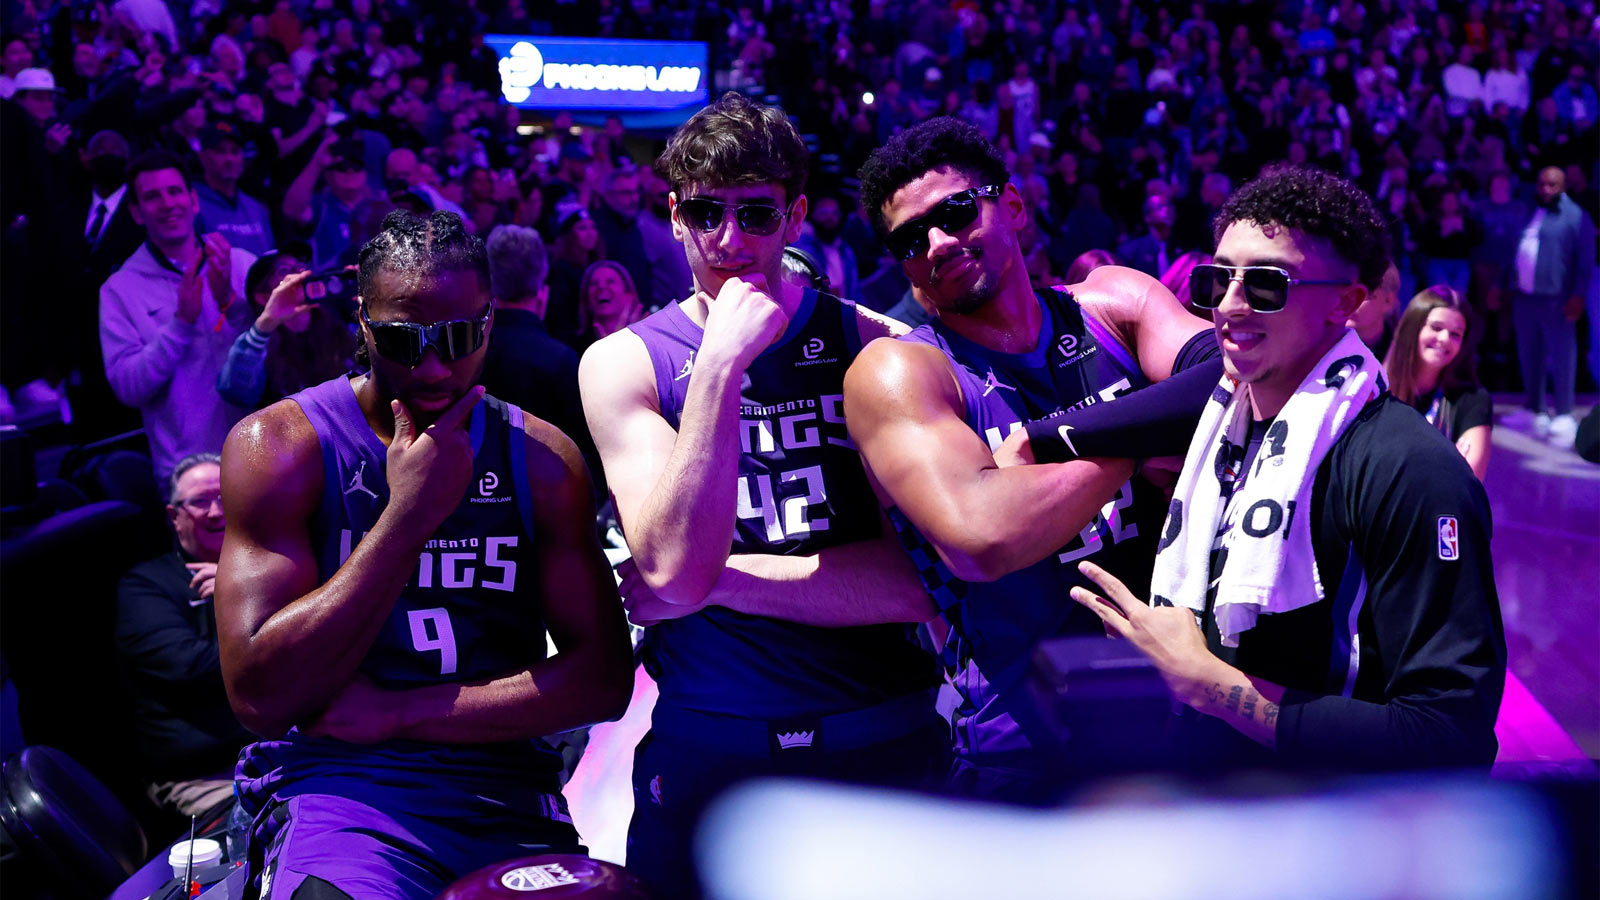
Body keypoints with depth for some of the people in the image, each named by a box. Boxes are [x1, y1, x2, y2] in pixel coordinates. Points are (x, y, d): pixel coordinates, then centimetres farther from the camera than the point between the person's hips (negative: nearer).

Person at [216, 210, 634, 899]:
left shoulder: (543, 459, 7)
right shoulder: (280, 446, -2)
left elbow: (603, 677, 1)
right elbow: (260, 697, -10)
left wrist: (396, 713, -9)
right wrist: (411, 512, -14)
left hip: (506, 790, 4)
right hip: (334, 784, -3)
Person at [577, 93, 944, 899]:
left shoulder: (875, 342, -1)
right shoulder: (624, 363, -1)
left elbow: (928, 576, -10)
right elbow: (673, 572, -16)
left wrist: (716, 578, -13)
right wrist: (722, 362, -21)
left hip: (888, 743, 1)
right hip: (710, 762, 0)